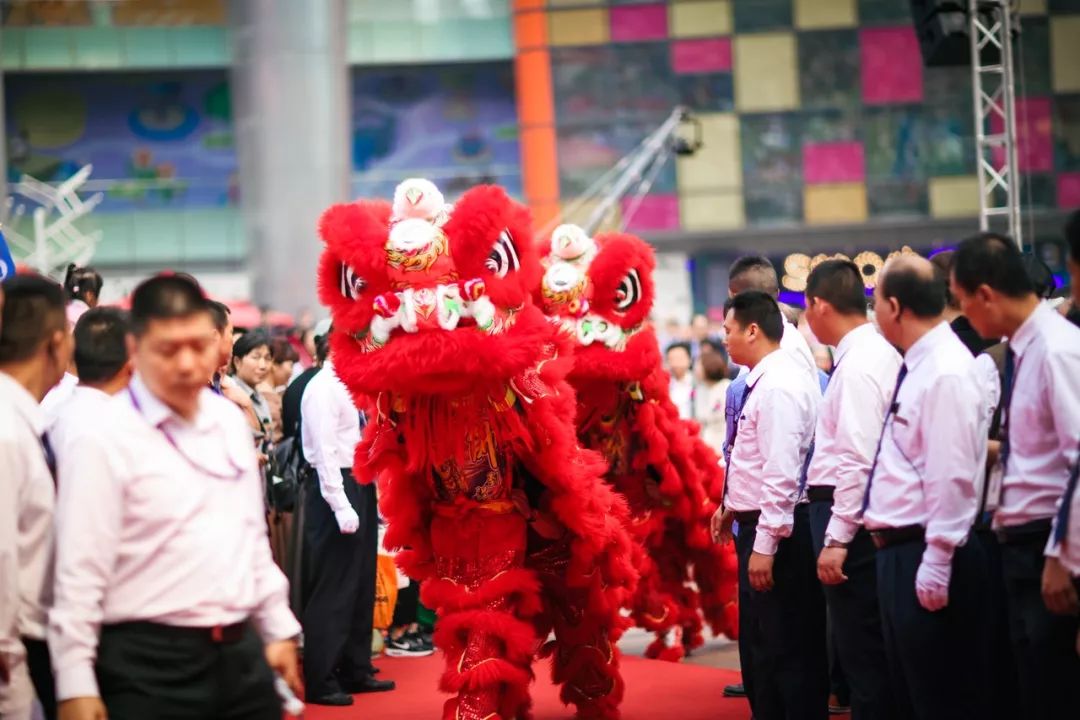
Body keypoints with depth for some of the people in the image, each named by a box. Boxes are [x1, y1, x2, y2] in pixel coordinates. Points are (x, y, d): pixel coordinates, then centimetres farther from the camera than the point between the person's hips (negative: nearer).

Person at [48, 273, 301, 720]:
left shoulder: (231, 420, 9)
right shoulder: (104, 441, -10)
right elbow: (80, 572, -12)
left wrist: (279, 629, 18)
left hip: (242, 656, 6)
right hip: (150, 664, -6)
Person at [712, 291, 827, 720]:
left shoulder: (778, 386, -18)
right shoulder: (766, 380, 12)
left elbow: (781, 473, -24)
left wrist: (764, 545, -24)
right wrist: (735, 506, 20)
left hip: (776, 532, -10)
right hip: (758, 524, 10)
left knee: (787, 653, -4)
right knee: (760, 651, 18)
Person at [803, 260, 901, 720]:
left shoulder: (858, 365, -16)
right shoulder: (879, 353, 12)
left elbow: (859, 460, -22)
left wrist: (837, 538, -21)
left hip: (849, 512, -10)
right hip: (850, 510, 10)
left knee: (862, 652, -4)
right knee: (864, 649, 15)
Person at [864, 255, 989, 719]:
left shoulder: (945, 372, -17)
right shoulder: (916, 367, 12)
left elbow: (951, 476, -22)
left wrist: (935, 566, -22)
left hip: (924, 557, -10)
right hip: (898, 552, 10)